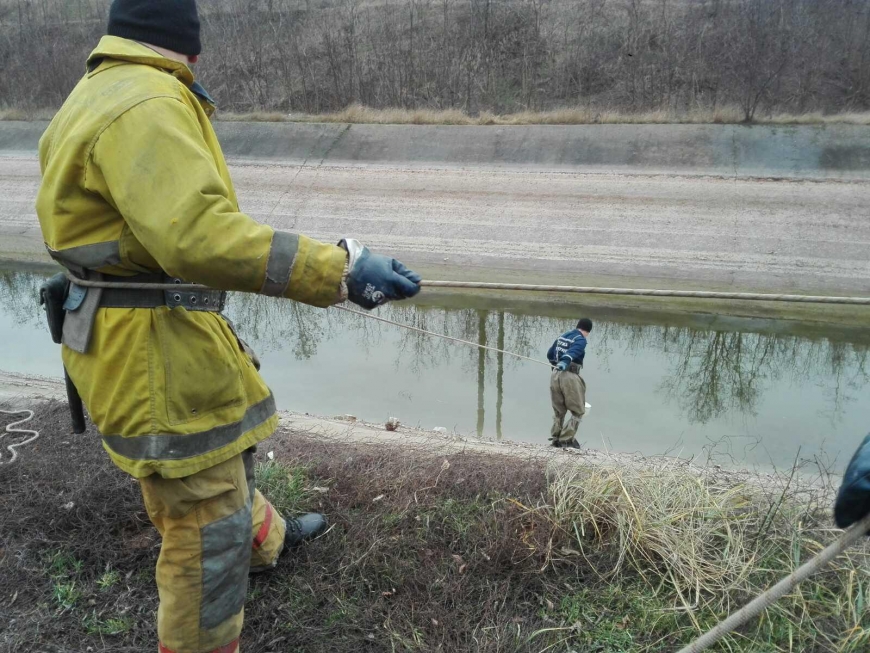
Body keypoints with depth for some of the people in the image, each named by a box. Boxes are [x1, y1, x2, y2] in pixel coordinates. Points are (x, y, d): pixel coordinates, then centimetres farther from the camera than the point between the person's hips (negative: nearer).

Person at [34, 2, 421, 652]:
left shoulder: (100, 93, 13)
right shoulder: (146, 103, -21)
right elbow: (197, 233, -36)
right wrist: (337, 269, -38)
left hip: (170, 330, 11)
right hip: (155, 346, -11)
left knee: (223, 453, 31)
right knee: (207, 522, 2)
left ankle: (264, 537, 55)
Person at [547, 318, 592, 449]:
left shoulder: (561, 337, 18)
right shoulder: (581, 340, -5)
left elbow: (549, 355, 28)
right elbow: (573, 351, -26)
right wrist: (565, 362, -44)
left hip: (555, 375, 7)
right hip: (569, 376, -7)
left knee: (558, 411, 19)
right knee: (578, 411, 6)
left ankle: (556, 438, 20)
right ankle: (566, 439, 1)